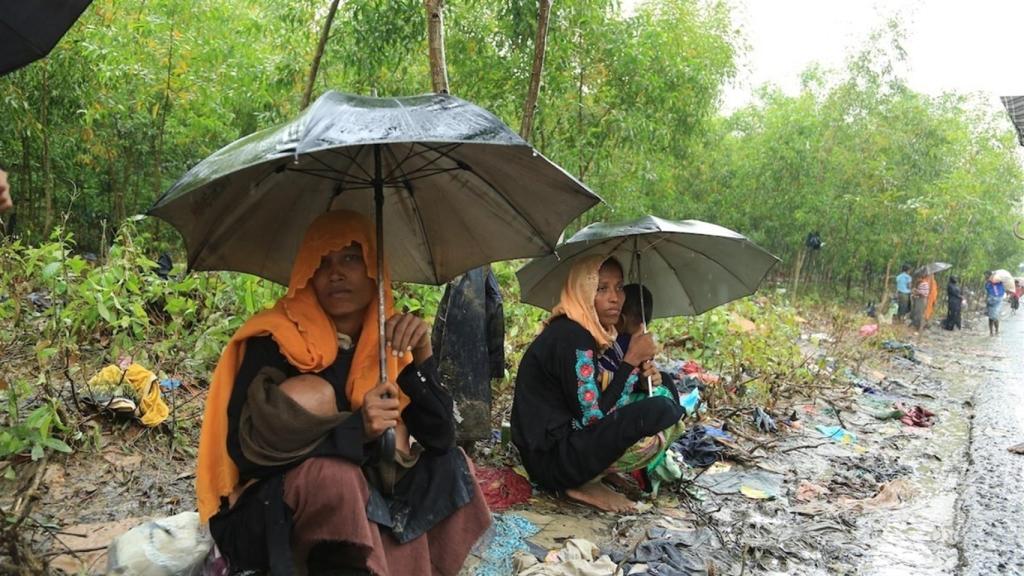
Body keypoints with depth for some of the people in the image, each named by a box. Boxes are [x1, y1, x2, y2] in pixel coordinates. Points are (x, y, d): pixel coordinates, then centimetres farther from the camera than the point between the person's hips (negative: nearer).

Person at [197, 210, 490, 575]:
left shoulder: (391, 342, 0)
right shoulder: (275, 341, -14)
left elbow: (440, 439, -5)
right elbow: (246, 449, -22)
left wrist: (421, 355, -18)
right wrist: (355, 428, -33)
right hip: (273, 512, -5)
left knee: (451, 465, -9)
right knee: (331, 476, -34)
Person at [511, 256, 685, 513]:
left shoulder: (591, 333, 9)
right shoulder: (570, 337, -20)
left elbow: (607, 392, 15)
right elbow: (592, 417, -22)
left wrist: (643, 376, -5)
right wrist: (632, 359, -17)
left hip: (571, 437, 10)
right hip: (552, 460, -10)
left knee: (663, 391, 13)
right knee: (661, 414, -25)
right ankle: (586, 485, -7)